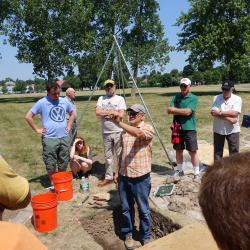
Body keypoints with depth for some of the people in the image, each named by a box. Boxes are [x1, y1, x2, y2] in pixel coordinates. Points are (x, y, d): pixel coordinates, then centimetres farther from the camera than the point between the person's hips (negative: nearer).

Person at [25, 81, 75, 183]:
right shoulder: (42, 103, -8)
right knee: (51, 165, 6)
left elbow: (72, 114, 21)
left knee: (63, 164, 15)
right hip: (50, 139, -4)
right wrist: (37, 129, -7)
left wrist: (69, 126, 10)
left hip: (65, 138, 4)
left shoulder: (64, 101, 5)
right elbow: (28, 116, -5)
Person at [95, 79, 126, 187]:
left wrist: (105, 112, -10)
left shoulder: (120, 99, -1)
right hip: (106, 133, 3)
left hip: (118, 132, -3)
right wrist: (112, 112, -12)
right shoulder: (101, 99, 8)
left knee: (120, 155, 3)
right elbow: (97, 112, -6)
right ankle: (108, 177, 21)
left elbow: (120, 115, -13)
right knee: (108, 156, 11)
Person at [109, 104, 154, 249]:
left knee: (143, 210, 11)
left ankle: (147, 236, 30)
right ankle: (128, 234, 35)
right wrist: (118, 171, 16)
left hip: (140, 177, -5)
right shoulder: (125, 131, 10)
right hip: (124, 176, 5)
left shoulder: (148, 128, -9)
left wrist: (119, 123, -38)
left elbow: (138, 133, -34)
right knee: (126, 209, 17)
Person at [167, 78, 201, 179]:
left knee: (193, 151, 1)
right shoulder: (176, 97, 8)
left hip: (189, 128, -4)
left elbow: (188, 112, -16)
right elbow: (169, 110, -2)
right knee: (178, 150, 14)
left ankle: (197, 173, 14)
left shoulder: (193, 98, -4)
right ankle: (179, 170, 30)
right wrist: (182, 111, -12)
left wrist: (175, 110, -7)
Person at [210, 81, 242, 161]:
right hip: (218, 130, 2)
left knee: (234, 152, 8)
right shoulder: (216, 98, -2)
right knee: (217, 151, 13)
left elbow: (234, 113, -19)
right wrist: (229, 119, -21)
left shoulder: (237, 99, -6)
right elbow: (213, 112, -15)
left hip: (232, 130, -1)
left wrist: (220, 112, -18)